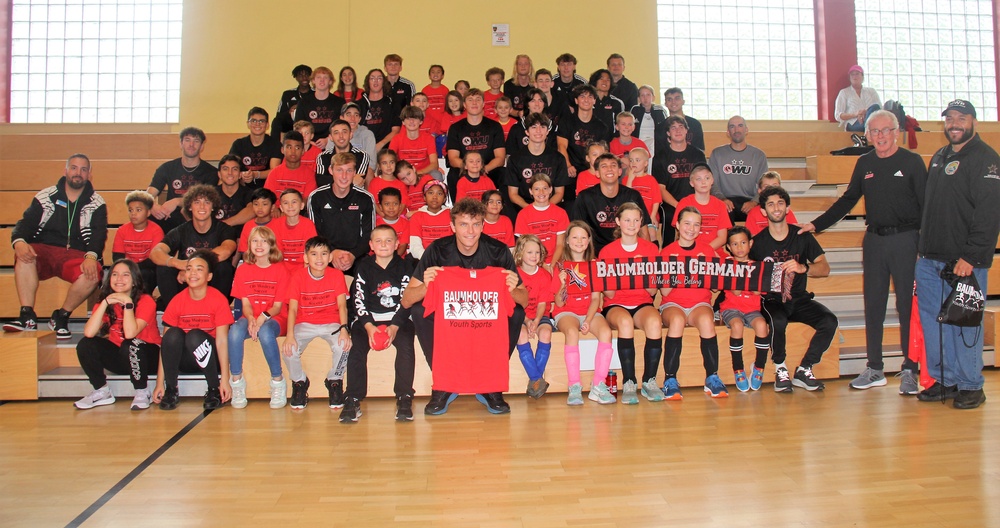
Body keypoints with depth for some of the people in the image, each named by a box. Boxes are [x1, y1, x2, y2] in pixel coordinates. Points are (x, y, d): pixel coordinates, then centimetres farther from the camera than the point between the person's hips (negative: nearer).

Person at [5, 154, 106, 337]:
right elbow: (26, 223, 5)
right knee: (23, 256, -33)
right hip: (43, 251, 1)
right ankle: (27, 316, -31)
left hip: (75, 255, -1)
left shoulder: (96, 204, 10)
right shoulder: (45, 196, 13)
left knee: (93, 273, -33)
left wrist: (91, 256, -25)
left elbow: (98, 233, -3)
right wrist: (19, 241, -20)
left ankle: (61, 316, -12)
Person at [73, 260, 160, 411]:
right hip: (119, 356, 5)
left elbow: (130, 333, -31)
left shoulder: (146, 301, -16)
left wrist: (128, 303, -29)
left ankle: (143, 393, -12)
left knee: (131, 345, -35)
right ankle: (102, 392, 1)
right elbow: (89, 333, -21)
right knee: (85, 344, -18)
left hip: (146, 354, -4)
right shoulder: (105, 303, -3)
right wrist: (105, 302, -24)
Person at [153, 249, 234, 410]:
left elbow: (221, 340, -18)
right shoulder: (177, 301, -6)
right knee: (173, 333, -26)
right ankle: (171, 391, -10)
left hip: (210, 358, -2)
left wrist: (225, 380, -23)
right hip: (184, 360, 3)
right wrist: (159, 383, -11)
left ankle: (214, 390, -14)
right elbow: (166, 342, -7)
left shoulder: (218, 299, -13)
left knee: (195, 335, -31)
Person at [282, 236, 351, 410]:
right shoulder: (297, 276, -6)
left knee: (343, 346, -31)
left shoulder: (336, 275, -5)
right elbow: (293, 308, -10)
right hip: (305, 323, 1)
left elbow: (342, 305, -12)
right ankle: (299, 382, 6)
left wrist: (344, 329, -30)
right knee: (289, 349, -27)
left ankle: (334, 381, 0)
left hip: (331, 322, 0)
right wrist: (290, 335, -26)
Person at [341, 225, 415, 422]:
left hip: (398, 318, -1)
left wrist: (394, 326, -18)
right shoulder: (364, 267, 4)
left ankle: (404, 399, -16)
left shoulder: (403, 267, 2)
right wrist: (369, 326, -17)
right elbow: (358, 300, -1)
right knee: (356, 349, -21)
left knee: (406, 348, -25)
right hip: (368, 319, 1)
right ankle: (353, 400, -12)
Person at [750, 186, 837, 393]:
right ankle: (780, 370, -10)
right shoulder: (758, 242, 0)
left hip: (799, 298, 3)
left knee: (829, 321, -24)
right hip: (771, 300, -2)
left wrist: (802, 268, -21)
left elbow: (825, 268, -2)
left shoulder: (802, 237, 4)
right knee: (778, 322, -35)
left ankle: (803, 371, -8)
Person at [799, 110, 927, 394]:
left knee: (908, 305, 0)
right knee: (873, 305, 7)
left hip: (905, 239, -4)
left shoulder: (912, 161, -2)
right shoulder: (864, 163, 9)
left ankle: (910, 370, 10)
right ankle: (875, 369, 16)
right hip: (874, 240, 4)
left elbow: (927, 204, -4)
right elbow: (848, 200, 17)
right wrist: (817, 224, 13)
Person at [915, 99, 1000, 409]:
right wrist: (923, 247, 15)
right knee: (933, 320, 10)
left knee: (965, 323, 0)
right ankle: (945, 381, 22)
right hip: (930, 260, 7)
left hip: (965, 261, -7)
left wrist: (971, 257, -20)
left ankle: (970, 386, 13)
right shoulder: (939, 157, 16)